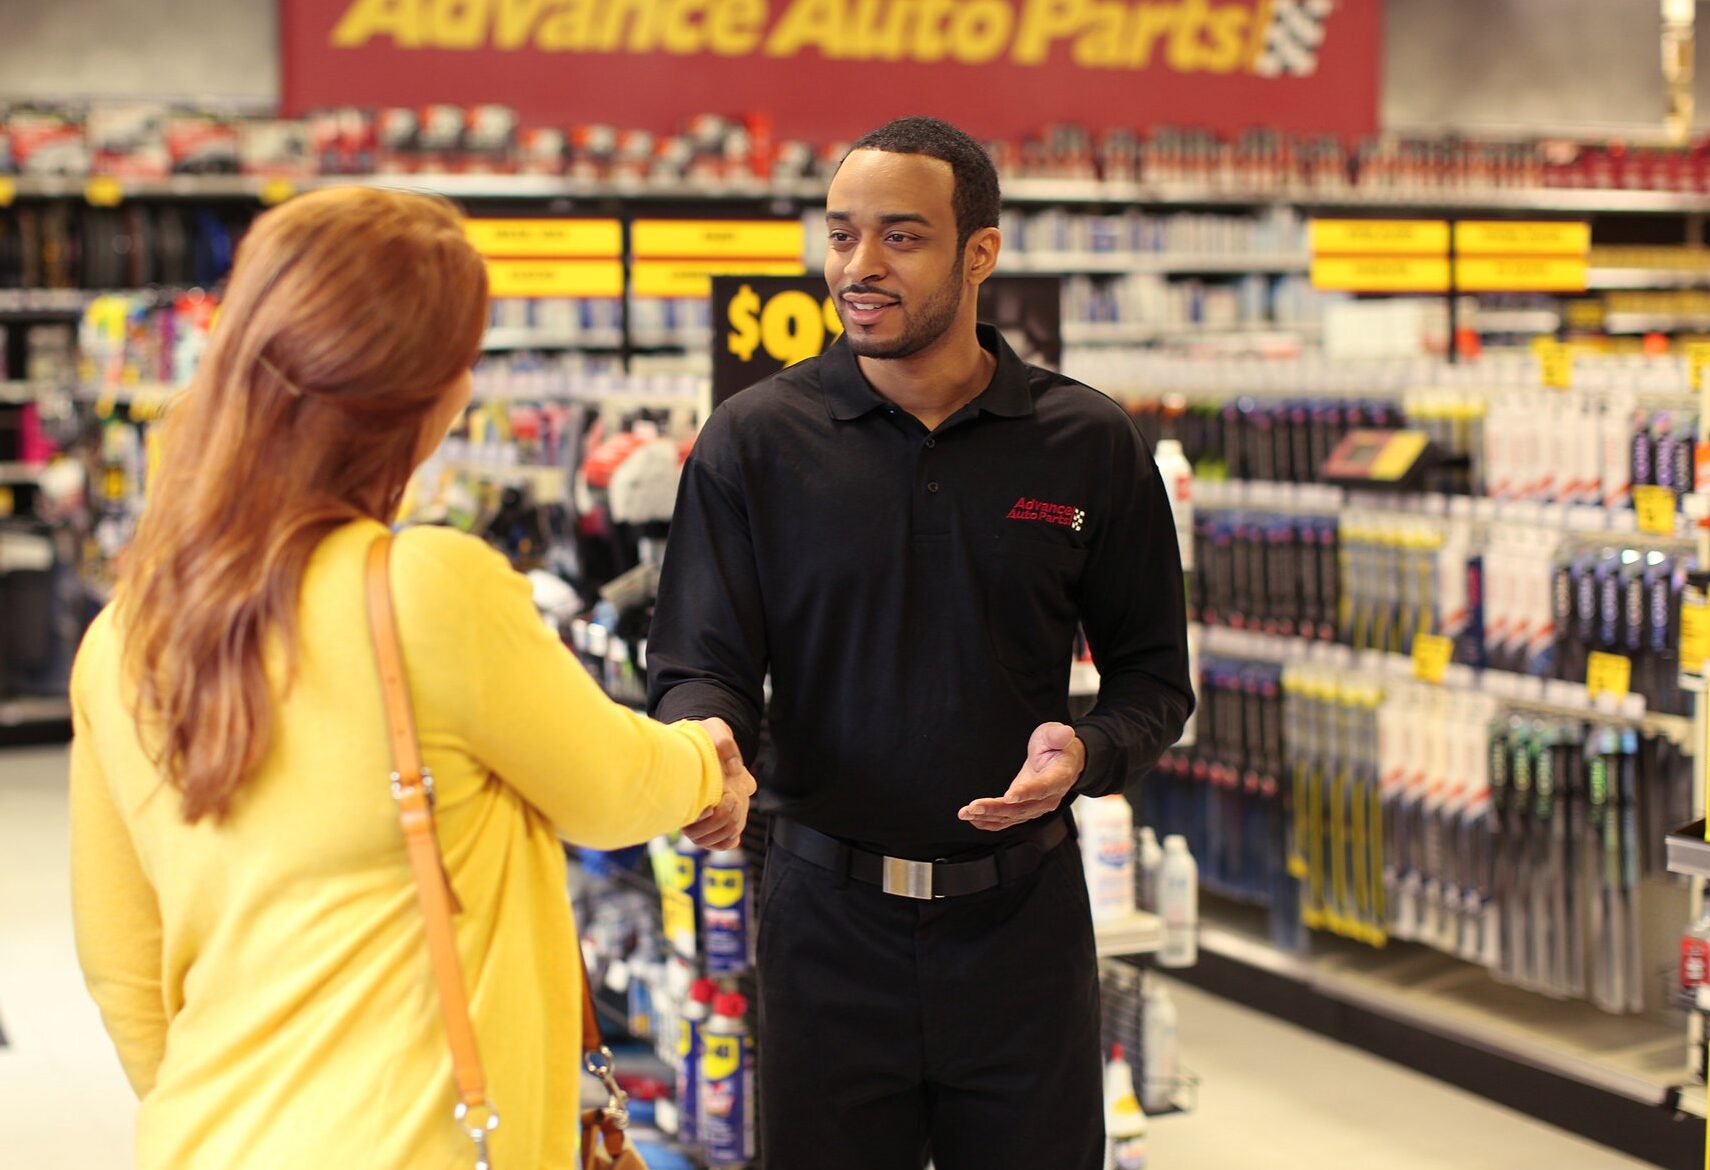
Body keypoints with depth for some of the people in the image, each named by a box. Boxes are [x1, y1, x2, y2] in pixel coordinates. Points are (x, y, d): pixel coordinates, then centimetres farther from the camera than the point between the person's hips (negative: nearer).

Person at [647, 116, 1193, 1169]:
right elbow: (699, 663, -3)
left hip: (1021, 918, 1)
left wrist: (1085, 755, -16)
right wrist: (706, 737, -26)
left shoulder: (1090, 445, -1)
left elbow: (1153, 677, 5)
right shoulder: (755, 440, -2)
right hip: (829, 915, 0)